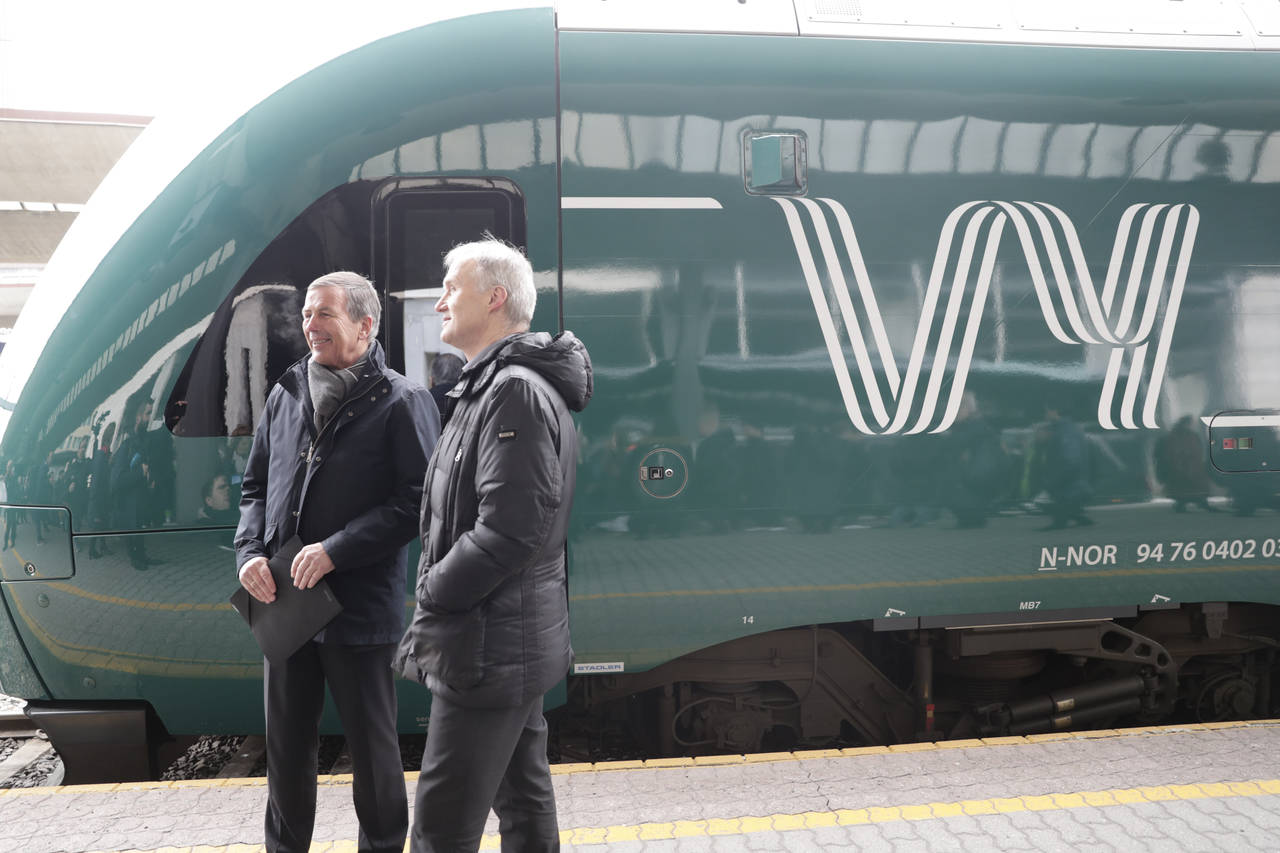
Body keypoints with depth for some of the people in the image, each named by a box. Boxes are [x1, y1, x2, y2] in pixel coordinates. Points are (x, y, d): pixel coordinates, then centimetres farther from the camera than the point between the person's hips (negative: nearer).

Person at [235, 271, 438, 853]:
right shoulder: (286, 395, 10)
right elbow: (255, 487, 16)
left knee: (372, 749, 8)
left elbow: (415, 501, -14)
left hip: (359, 608, -5)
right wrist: (250, 552, -1)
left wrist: (335, 551, -20)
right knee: (286, 745, 17)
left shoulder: (401, 402, -8)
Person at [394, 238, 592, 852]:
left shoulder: (515, 392, -16)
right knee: (524, 803, 18)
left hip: (487, 649, -10)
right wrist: (438, 597, 11)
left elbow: (509, 531, -25)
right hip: (513, 643, 10)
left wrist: (430, 596, -14)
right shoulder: (493, 386, 17)